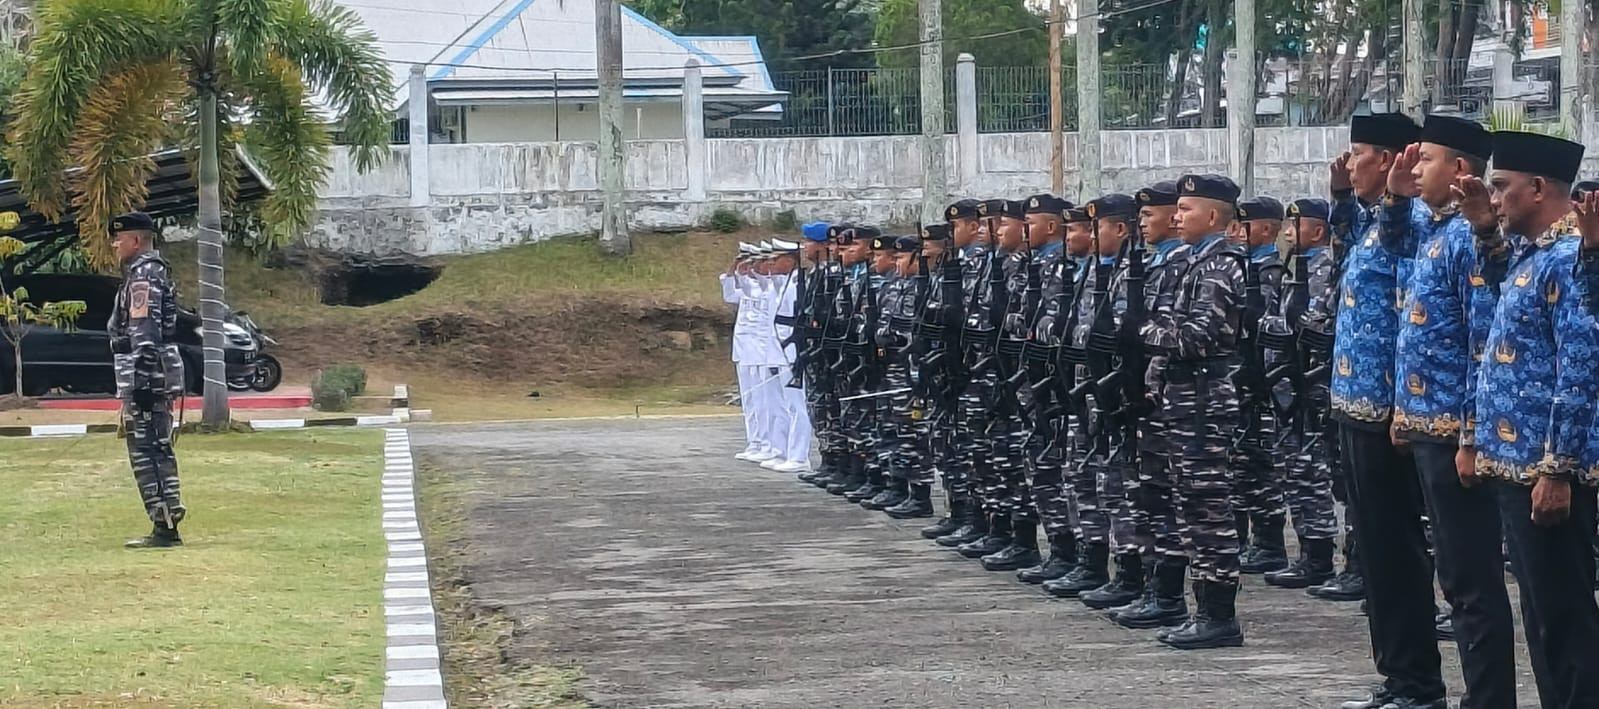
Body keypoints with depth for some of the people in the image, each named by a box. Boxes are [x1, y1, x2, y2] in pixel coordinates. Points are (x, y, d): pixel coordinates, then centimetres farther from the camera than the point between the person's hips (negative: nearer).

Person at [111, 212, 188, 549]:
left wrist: (136, 387, -23)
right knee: (158, 451, 13)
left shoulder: (143, 276, -14)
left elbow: (145, 337, -21)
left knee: (145, 454, -9)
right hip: (160, 382, 10)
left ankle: (164, 528, -10)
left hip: (146, 381, -10)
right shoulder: (156, 272, 18)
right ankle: (168, 525, 16)